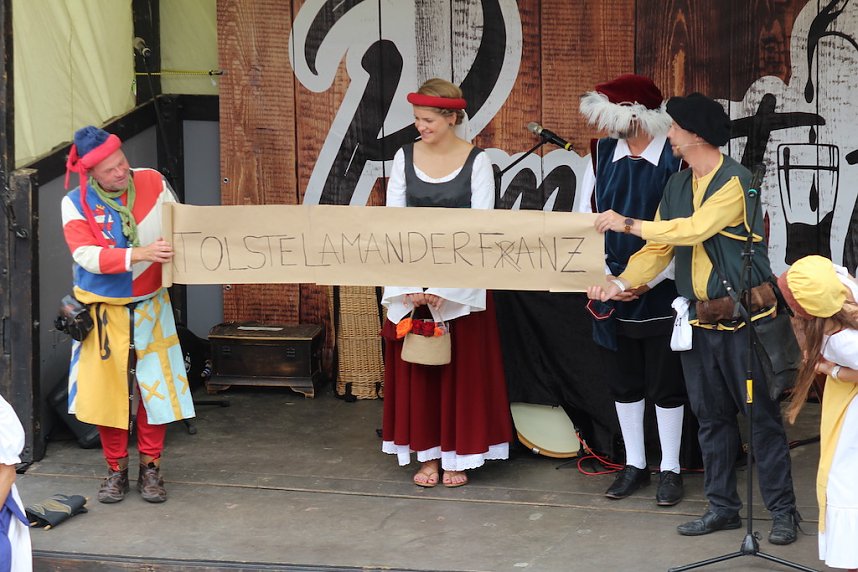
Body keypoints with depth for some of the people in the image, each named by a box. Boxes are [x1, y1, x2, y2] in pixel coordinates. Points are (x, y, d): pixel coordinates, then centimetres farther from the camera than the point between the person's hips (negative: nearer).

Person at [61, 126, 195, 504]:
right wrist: (139, 255, -35)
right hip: (104, 312, -1)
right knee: (108, 389, 2)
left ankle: (150, 468, 16)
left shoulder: (153, 184, -5)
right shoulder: (76, 204, -12)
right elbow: (86, 255, -24)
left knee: (155, 387, 2)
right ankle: (116, 470, 18)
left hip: (150, 307, 2)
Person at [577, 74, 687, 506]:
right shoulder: (602, 155, 0)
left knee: (666, 383, 5)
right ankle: (634, 464, 27)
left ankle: (669, 469, 19)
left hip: (662, 292, -4)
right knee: (624, 381, 13)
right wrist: (604, 277, -8)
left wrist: (647, 282, -16)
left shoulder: (676, 158, -13)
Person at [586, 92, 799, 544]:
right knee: (711, 416, 11)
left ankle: (782, 511, 3)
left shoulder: (734, 181, -12)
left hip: (743, 316, -7)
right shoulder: (677, 185, 12)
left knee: (762, 415, -3)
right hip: (699, 320, 7)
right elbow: (659, 248, 10)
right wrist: (621, 282, -5)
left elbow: (695, 229, -24)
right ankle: (722, 506, 20)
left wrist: (628, 224, -18)